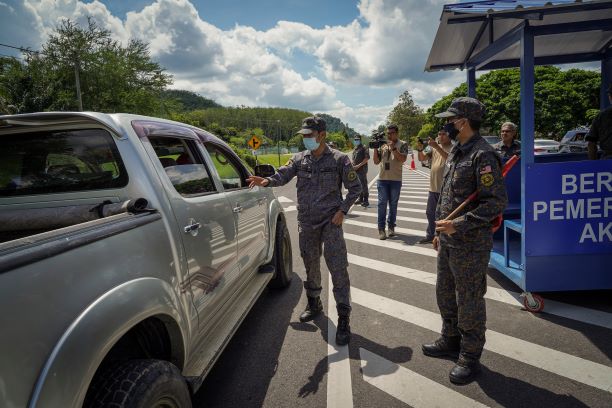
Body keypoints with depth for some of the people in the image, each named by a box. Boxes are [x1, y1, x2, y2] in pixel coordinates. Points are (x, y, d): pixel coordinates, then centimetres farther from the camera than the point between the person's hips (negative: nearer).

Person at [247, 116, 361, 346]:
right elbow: (282, 176, -5)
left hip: (330, 221, -4)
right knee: (311, 266, 15)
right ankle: (314, 304, 37)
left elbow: (355, 188, 1)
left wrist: (342, 210, -10)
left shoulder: (339, 159, -4)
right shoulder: (299, 159, 6)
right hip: (306, 222, 4)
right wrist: (266, 181, -26)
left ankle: (343, 319, 1)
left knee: (338, 268, -7)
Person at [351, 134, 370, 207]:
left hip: (362, 169, -8)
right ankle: (360, 199, 22)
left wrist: (358, 165, -17)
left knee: (363, 185, -7)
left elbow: (367, 158, -15)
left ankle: (366, 201, -3)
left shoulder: (364, 148, -7)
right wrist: (352, 165, 7)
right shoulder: (354, 149, 17)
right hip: (355, 170, 8)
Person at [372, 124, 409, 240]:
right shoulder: (382, 144, 6)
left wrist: (393, 148, -20)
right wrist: (375, 149, -8)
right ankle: (381, 229, 1)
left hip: (396, 179, -1)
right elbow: (376, 161, 5)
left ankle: (391, 226, 19)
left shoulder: (402, 144, 0)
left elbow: (403, 159, -14)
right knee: (382, 204, -1)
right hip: (382, 179, 1)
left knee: (393, 204, 8)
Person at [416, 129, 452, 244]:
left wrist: (436, 146, -31)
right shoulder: (434, 148, 13)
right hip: (433, 188, 7)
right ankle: (430, 236, 27)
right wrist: (420, 149, -12)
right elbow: (422, 158, 8)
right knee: (430, 213, 15)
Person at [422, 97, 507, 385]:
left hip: (470, 244, -9)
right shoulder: (455, 152, 12)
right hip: (448, 241, 10)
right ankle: (451, 341, 40)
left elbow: (497, 202, -23)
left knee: (469, 301, 4)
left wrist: (459, 224, -25)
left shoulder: (482, 156, -18)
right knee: (445, 293, 21)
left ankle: (470, 358, 20)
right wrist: (440, 230, 20)